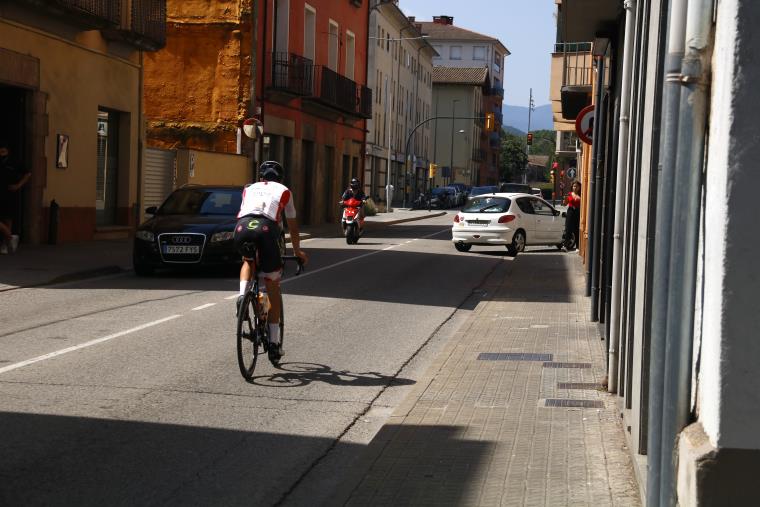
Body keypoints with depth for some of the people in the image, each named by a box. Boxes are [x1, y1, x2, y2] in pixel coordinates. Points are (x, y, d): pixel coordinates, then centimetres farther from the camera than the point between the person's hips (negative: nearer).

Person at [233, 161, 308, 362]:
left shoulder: (249, 189, 35)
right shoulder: (283, 191, 30)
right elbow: (292, 225, 38)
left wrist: (246, 238, 61)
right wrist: (297, 251, 52)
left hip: (242, 228, 2)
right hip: (266, 229, -2)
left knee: (248, 261, 37)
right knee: (273, 288, 12)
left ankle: (242, 295, 7)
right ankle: (274, 342, 11)